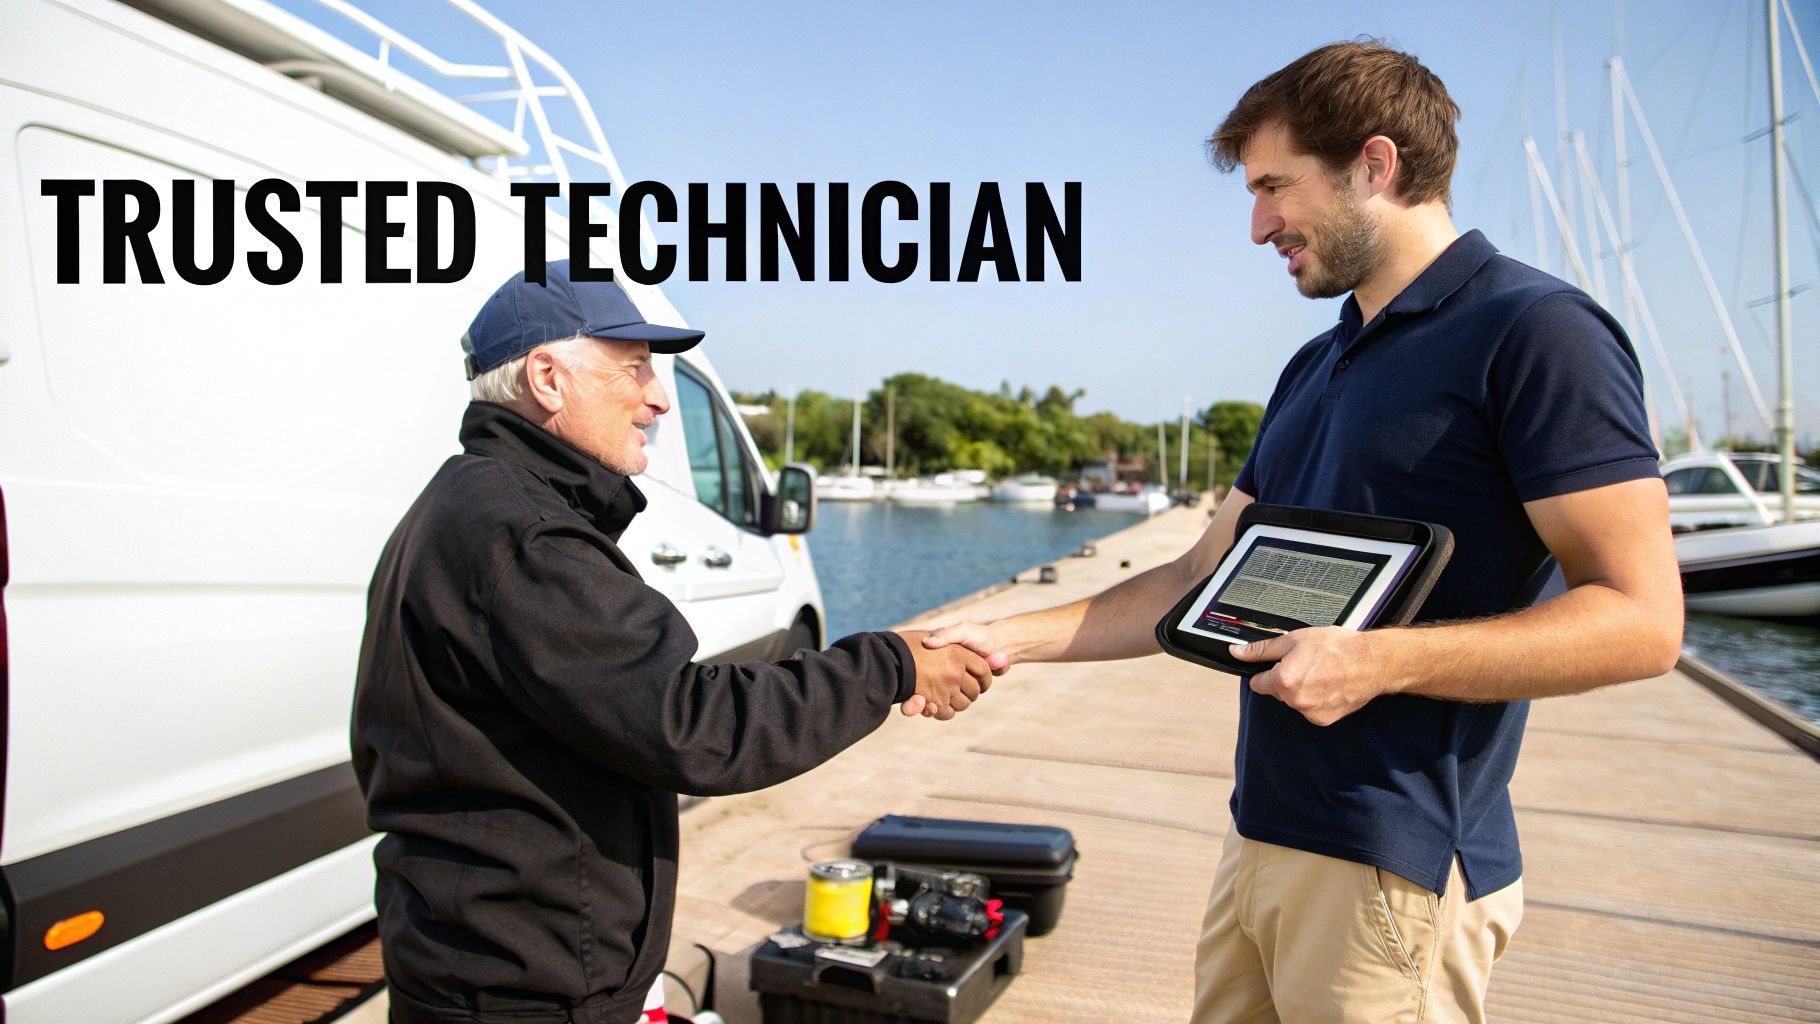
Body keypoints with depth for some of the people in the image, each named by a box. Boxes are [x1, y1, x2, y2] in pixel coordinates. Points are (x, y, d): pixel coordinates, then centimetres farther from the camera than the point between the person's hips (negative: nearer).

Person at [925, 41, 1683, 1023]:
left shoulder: (1533, 332, -11)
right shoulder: (1315, 370, 15)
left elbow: (1639, 619, -16)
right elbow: (1201, 581, 14)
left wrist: (1379, 659, -23)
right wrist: (1011, 639, 8)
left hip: (1395, 867, -7)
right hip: (1262, 835, 8)